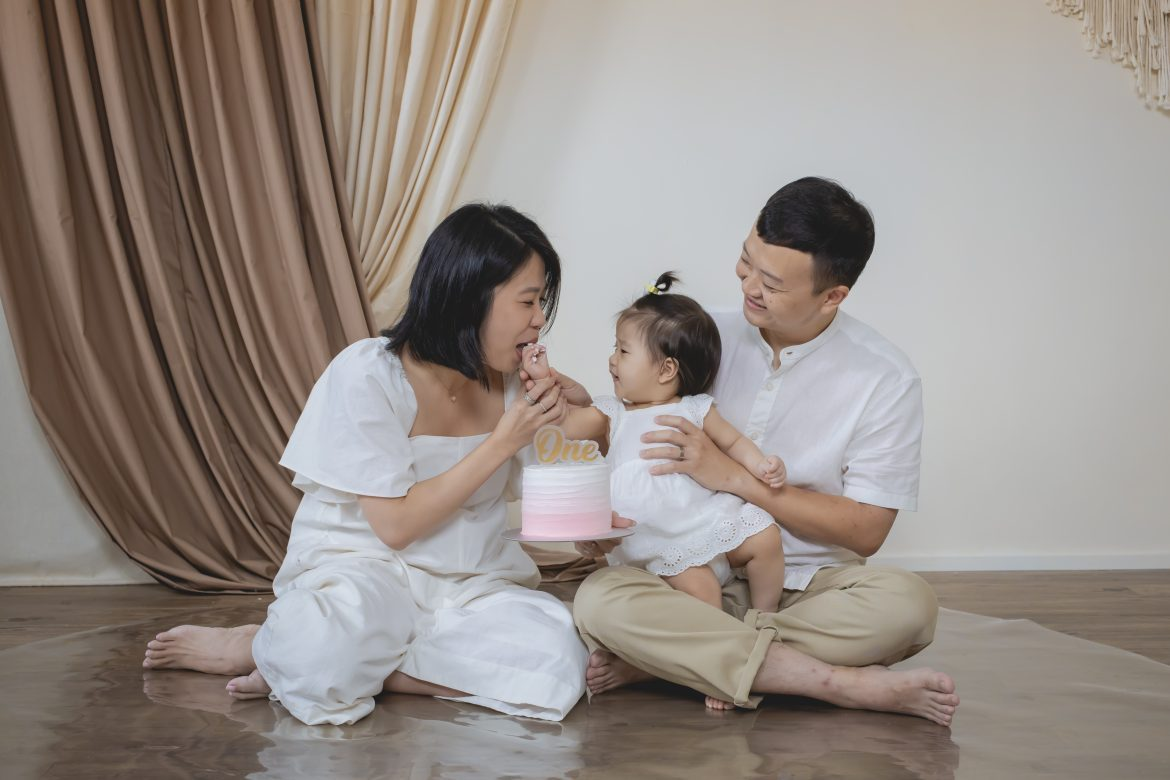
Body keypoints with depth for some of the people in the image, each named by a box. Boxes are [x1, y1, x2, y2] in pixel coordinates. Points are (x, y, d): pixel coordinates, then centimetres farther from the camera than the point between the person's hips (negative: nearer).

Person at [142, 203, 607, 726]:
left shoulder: (508, 381, 2)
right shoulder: (369, 374, -14)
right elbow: (397, 524, -15)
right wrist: (501, 442, -17)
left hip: (466, 584, 6)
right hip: (362, 567, -6)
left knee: (558, 663, -26)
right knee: (329, 648, -42)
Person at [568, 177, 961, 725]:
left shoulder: (885, 381, -6)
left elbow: (865, 530, -8)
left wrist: (734, 477, -16)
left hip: (810, 585, -1)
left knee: (906, 603, -33)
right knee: (599, 600, -30)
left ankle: (655, 660, -24)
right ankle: (846, 684, -26)